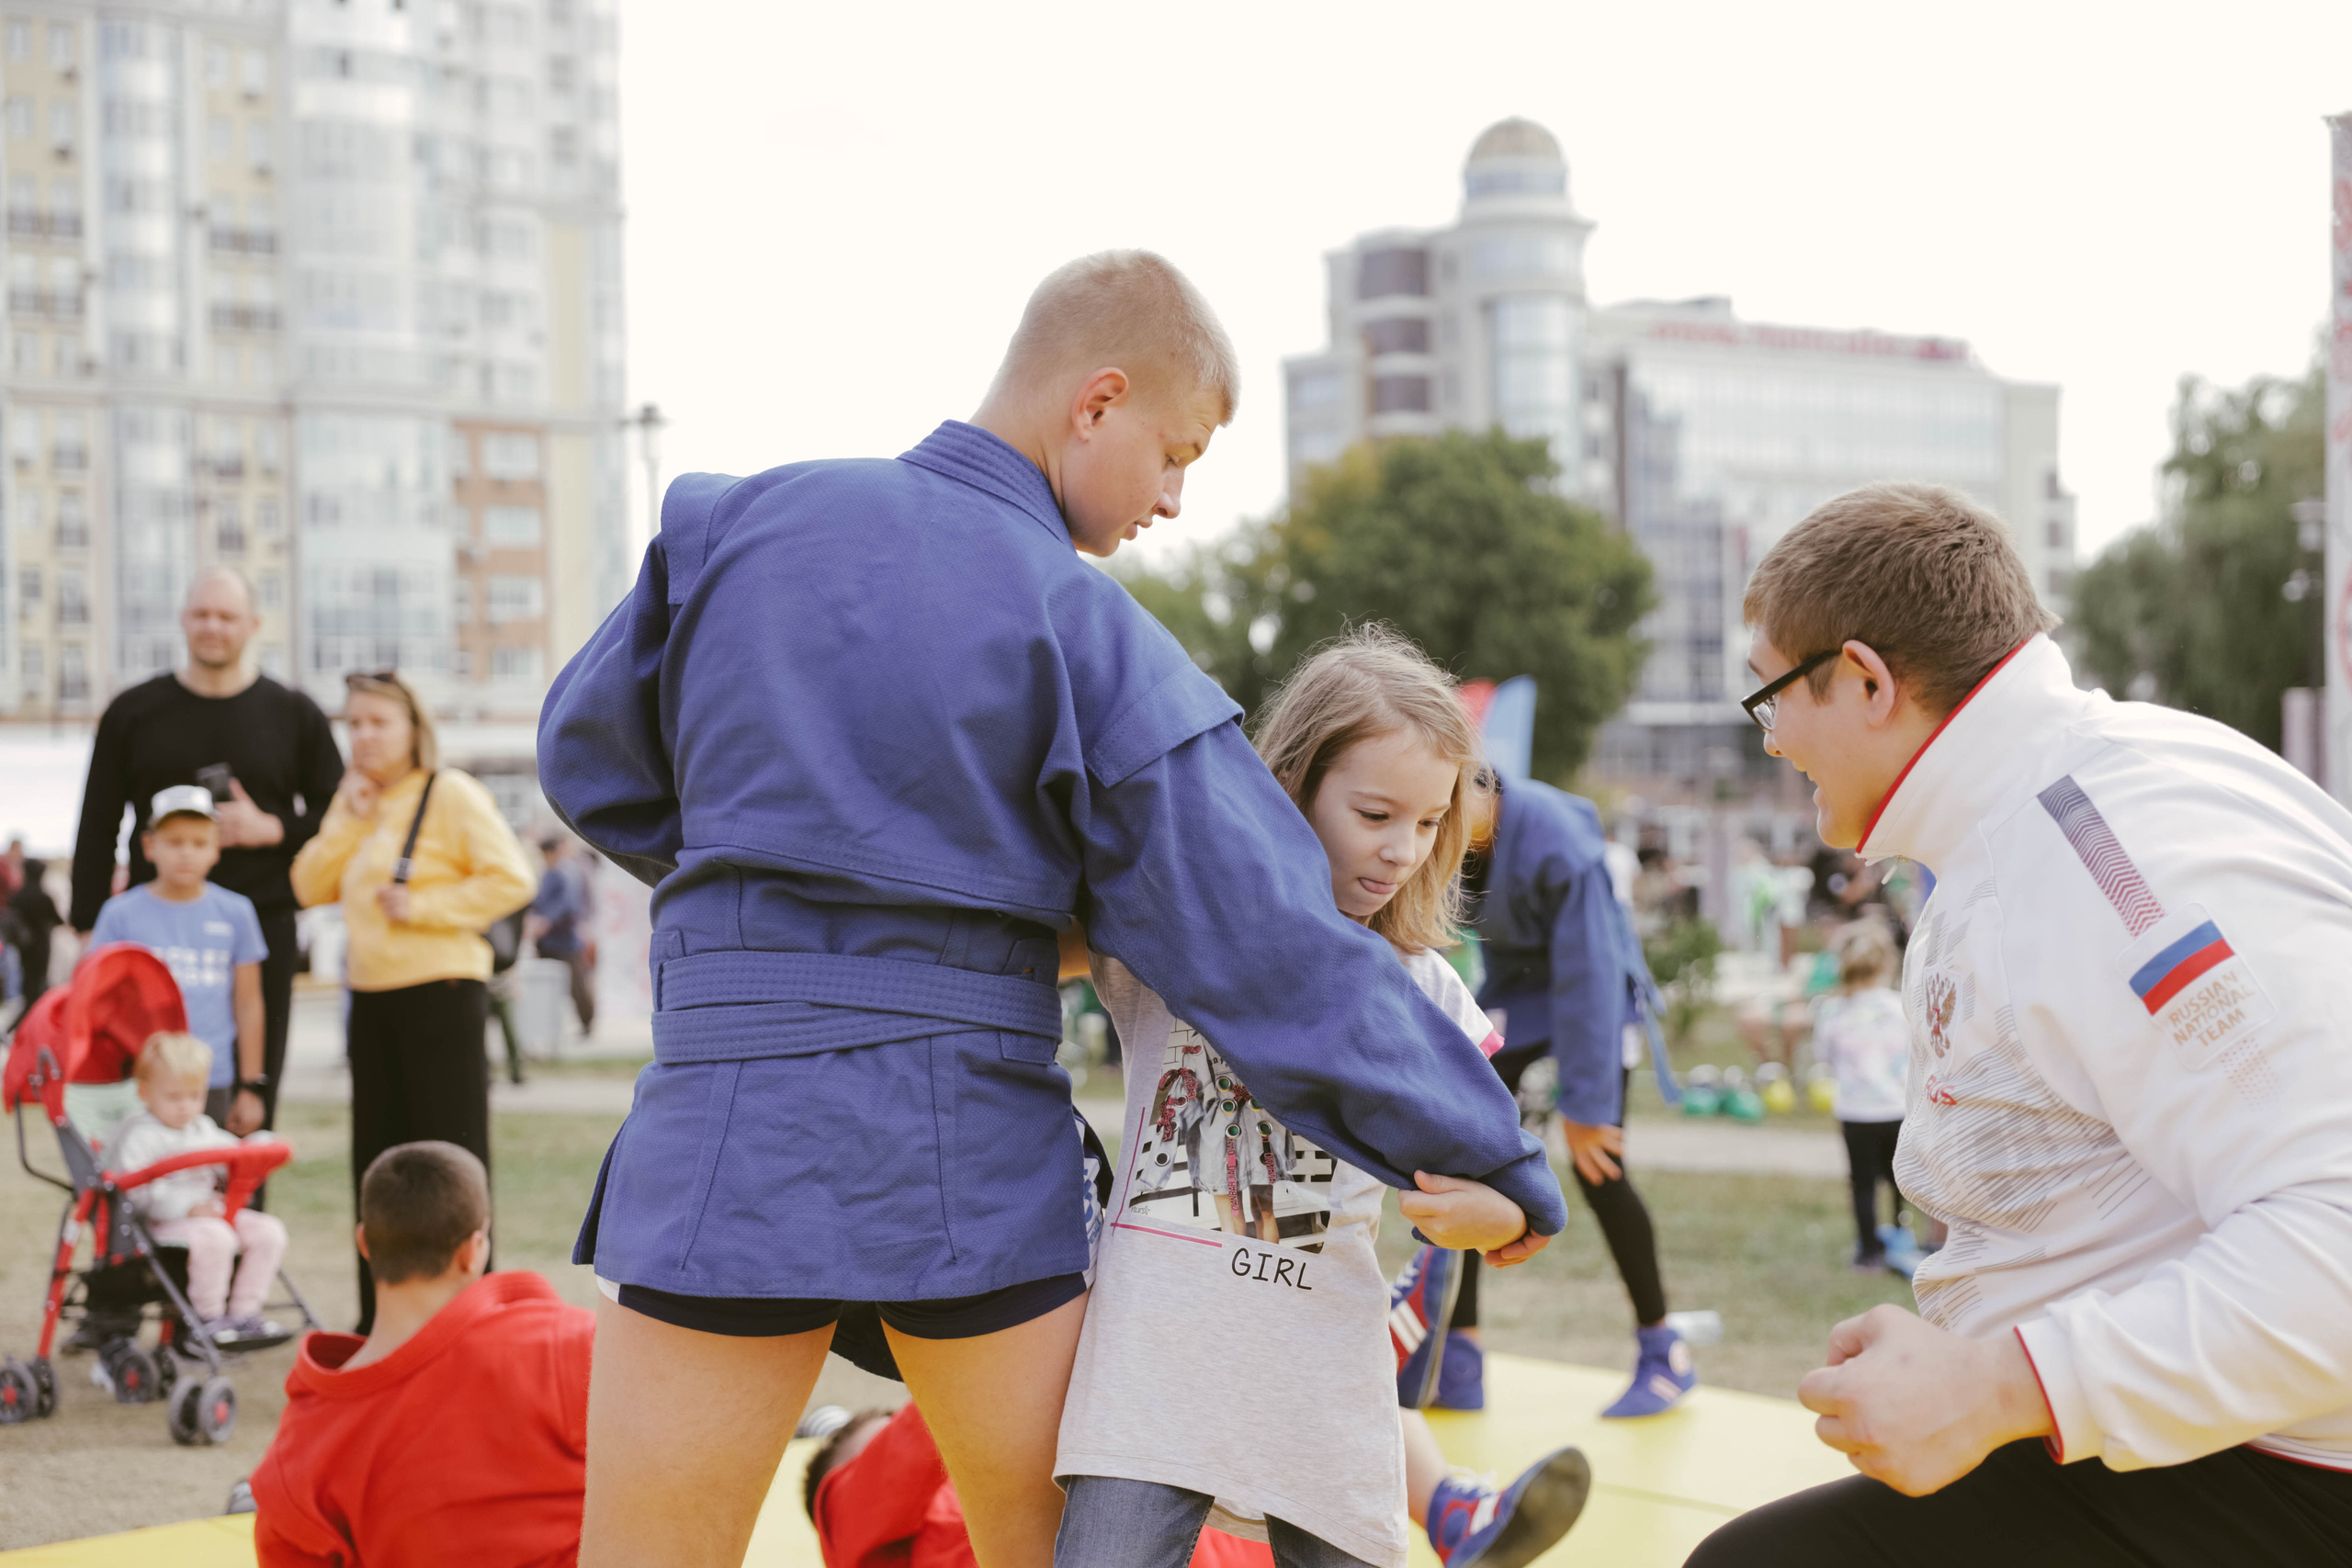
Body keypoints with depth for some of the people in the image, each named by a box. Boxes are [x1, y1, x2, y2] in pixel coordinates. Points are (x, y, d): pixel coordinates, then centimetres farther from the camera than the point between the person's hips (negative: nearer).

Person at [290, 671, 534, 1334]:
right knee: (377, 1161, 9)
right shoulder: (355, 800, 16)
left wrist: (422, 906, -15)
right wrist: (349, 821, -2)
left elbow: (510, 879, -14)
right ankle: (381, 1321, 16)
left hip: (441, 994, -7)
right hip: (372, 998, 7)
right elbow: (310, 888, 10)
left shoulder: (451, 793, -6)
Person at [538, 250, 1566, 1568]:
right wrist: (1495, 1156, -2)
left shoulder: (740, 523, 3)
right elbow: (1273, 942, -8)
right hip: (977, 1158, -1)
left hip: (733, 1132, 1)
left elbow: (592, 761, 15)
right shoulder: (1093, 637, -5)